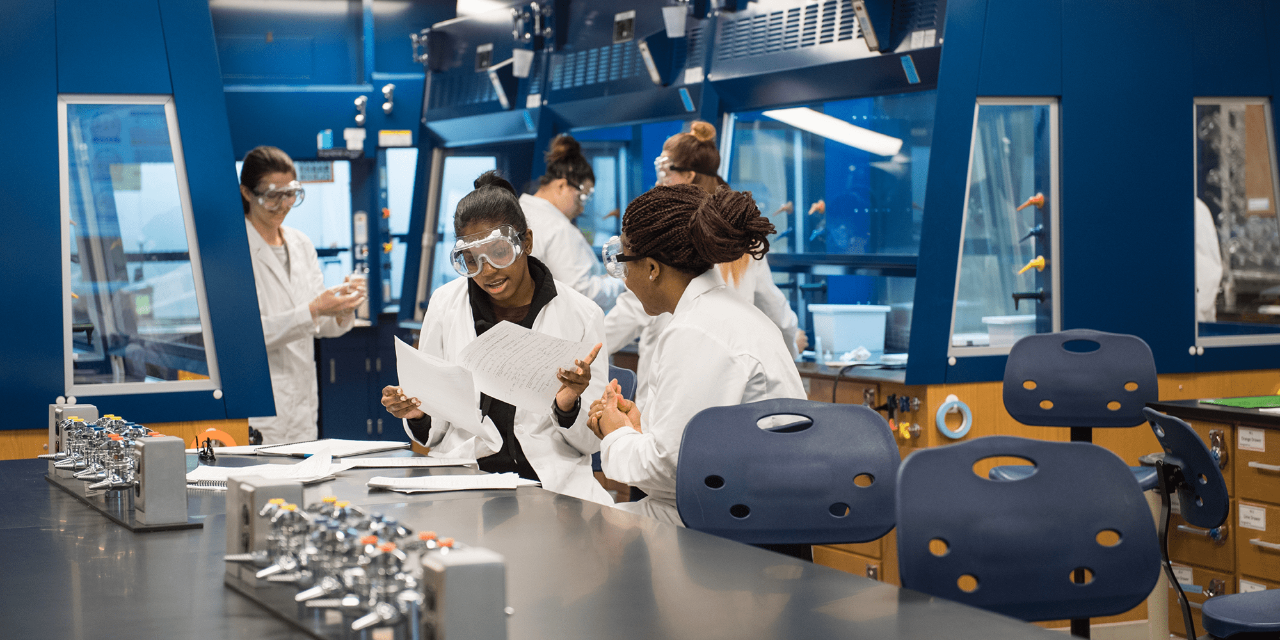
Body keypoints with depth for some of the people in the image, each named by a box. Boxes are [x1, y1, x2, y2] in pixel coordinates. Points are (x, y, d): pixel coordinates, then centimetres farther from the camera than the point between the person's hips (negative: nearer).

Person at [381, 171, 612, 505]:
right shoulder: (445, 305, 10)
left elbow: (591, 442, 6)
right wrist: (417, 414, -7)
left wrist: (567, 407, -15)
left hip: (552, 481, -1)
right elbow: (433, 432, 15)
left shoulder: (581, 314, 3)